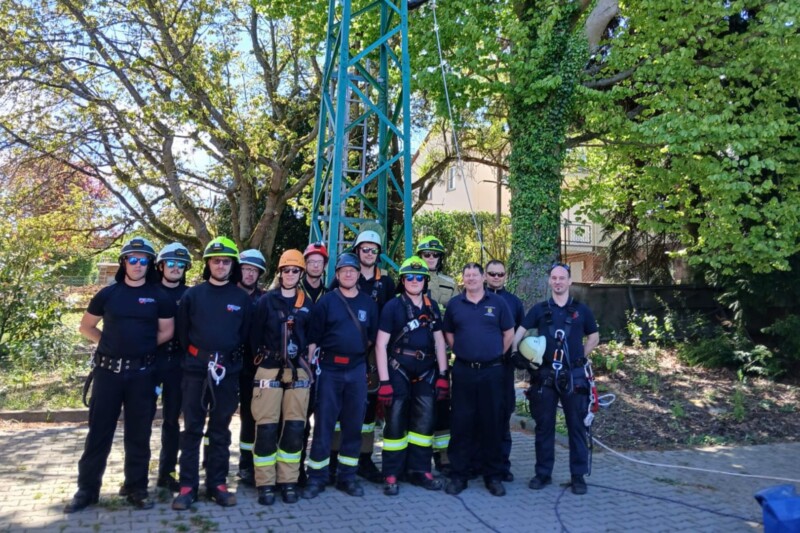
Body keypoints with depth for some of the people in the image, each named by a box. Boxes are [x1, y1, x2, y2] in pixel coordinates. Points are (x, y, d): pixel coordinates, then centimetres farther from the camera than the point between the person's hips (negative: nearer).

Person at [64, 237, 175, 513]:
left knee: (138, 433, 8)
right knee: (99, 431, 7)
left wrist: (144, 345, 0)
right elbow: (86, 326, 12)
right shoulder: (108, 294, 3)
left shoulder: (159, 297, 1)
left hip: (141, 373, 0)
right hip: (108, 371, 1)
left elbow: (167, 332, 8)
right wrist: (110, 343, 3)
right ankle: (87, 489, 20)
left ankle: (137, 489, 19)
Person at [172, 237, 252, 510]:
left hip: (228, 371, 1)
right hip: (196, 370, 0)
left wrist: (231, 358, 2)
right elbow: (182, 330, 6)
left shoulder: (242, 298, 4)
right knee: (192, 429, 3)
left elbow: (245, 334, 8)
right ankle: (188, 486, 11)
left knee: (220, 431, 10)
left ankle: (217, 484, 19)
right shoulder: (193, 294, 3)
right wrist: (195, 356, 4)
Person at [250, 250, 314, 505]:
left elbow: (311, 336, 11)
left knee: (294, 428, 3)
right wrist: (261, 359, 0)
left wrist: (306, 357, 2)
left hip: (298, 371, 2)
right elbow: (255, 334, 3)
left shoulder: (307, 303, 8)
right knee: (266, 427, -3)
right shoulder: (267, 300, 2)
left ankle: (288, 482, 15)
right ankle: (266, 484, 9)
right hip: (269, 370, -2)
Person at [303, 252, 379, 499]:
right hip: (329, 369, -3)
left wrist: (358, 351, 4)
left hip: (357, 370, 3)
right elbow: (313, 338, -1)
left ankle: (347, 476, 20)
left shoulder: (369, 303, 8)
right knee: (323, 424, 1)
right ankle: (316, 477, 12)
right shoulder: (326, 301, 0)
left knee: (353, 425, 8)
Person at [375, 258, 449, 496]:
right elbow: (381, 344, -7)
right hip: (398, 371, -4)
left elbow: (439, 342, 13)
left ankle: (420, 470, 19)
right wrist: (384, 381, -13)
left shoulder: (432, 307, 10)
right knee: (396, 422, -1)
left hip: (426, 373, 4)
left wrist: (443, 375, 6)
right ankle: (391, 475, 7)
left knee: (424, 422, 7)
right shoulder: (393, 306, -5)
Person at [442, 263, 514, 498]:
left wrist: (495, 354, 6)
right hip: (463, 371, 1)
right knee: (461, 424, 4)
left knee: (492, 423, 5)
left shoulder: (497, 302, 2)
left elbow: (509, 333, 7)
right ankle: (458, 475, 14)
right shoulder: (454, 304, 6)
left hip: (491, 371, -1)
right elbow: (448, 334, 15)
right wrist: (463, 351, 7)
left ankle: (494, 476, 18)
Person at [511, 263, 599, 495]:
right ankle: (543, 473, 18)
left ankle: (578, 475, 15)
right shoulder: (539, 309, 6)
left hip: (574, 376, 0)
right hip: (545, 374, 0)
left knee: (576, 426, 4)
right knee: (544, 426, 7)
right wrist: (514, 352, -12)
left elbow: (594, 337, 16)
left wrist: (582, 357, 6)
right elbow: (520, 331, 2)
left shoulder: (581, 310, 6)